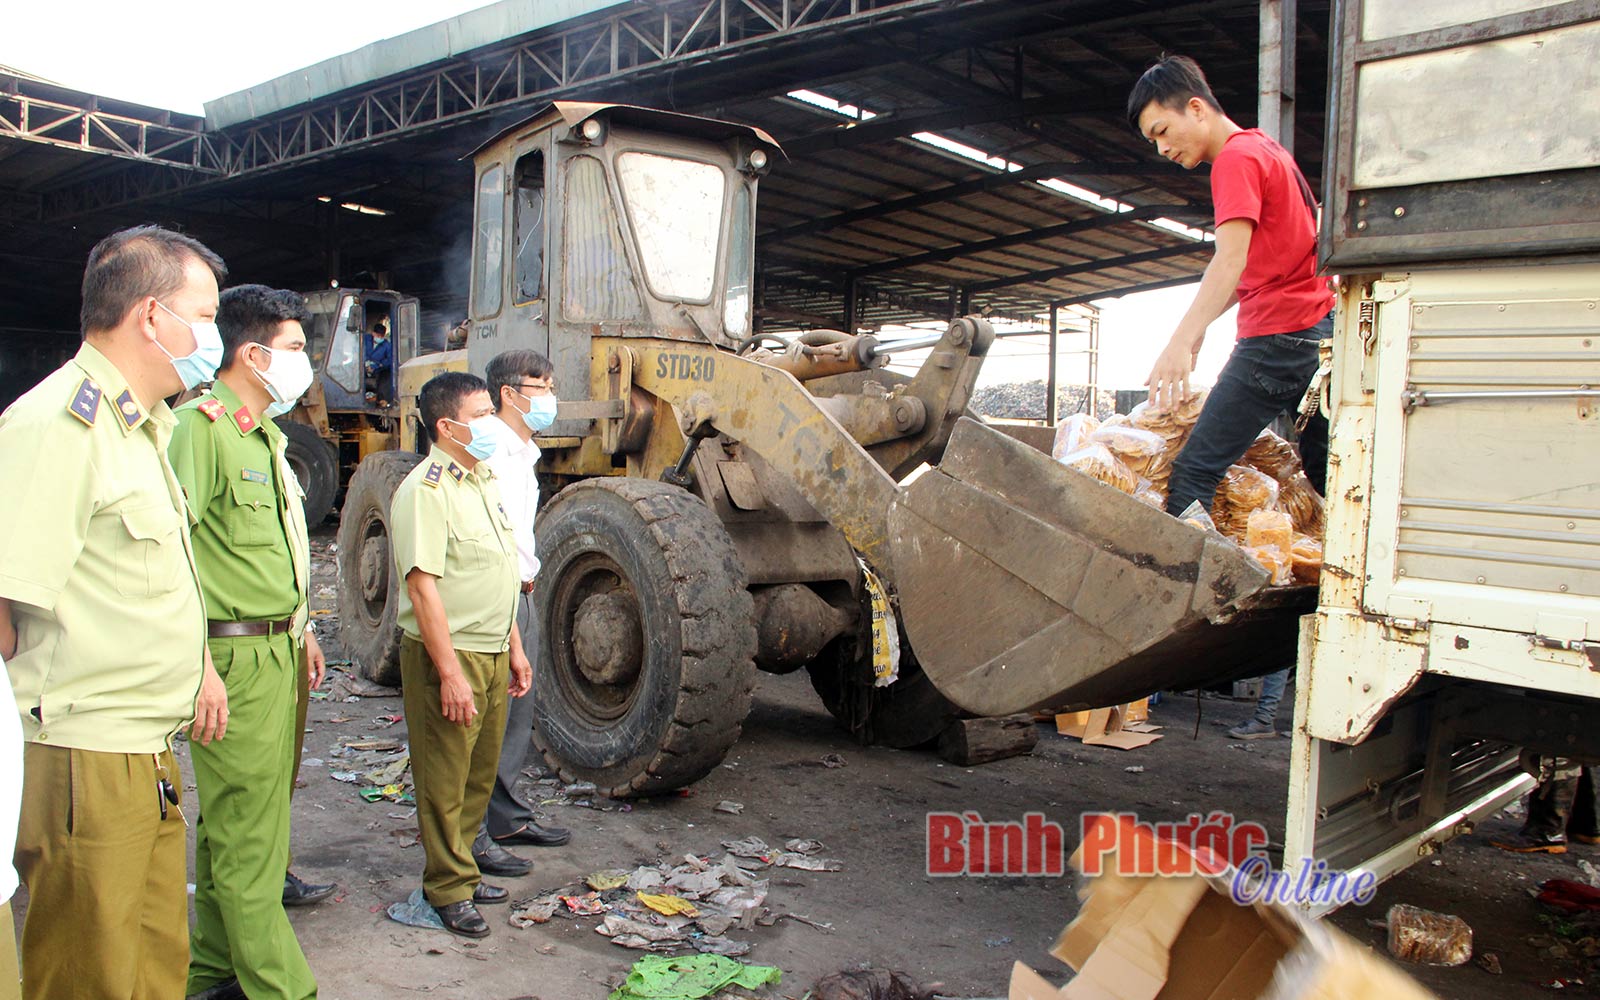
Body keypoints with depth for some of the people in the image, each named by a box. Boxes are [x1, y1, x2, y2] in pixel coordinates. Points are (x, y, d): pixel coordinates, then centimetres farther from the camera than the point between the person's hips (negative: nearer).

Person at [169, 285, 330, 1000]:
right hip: (235, 658, -10)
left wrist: (300, 628, 24)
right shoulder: (200, 427, -14)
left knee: (232, 822, 17)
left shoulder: (265, 437, 16)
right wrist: (199, 666, -26)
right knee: (247, 835, -3)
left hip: (277, 651, 10)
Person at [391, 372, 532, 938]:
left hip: (492, 653, 9)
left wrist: (513, 646, 19)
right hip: (447, 656, -9)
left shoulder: (484, 482, 13)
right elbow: (424, 588, -21)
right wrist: (450, 673, -23)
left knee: (480, 774, 17)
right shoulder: (426, 491, -16)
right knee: (445, 779, 2)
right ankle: (449, 889, 15)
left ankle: (460, 868, 31)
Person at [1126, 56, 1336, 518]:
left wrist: (1181, 341, -31)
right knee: (1324, 483, 11)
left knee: (1193, 471, -12)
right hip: (1319, 327, 10)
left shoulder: (1236, 158, -8)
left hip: (1280, 335, -10)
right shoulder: (1265, 148, 22)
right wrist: (1199, 329, 18)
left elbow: (1230, 261, -22)